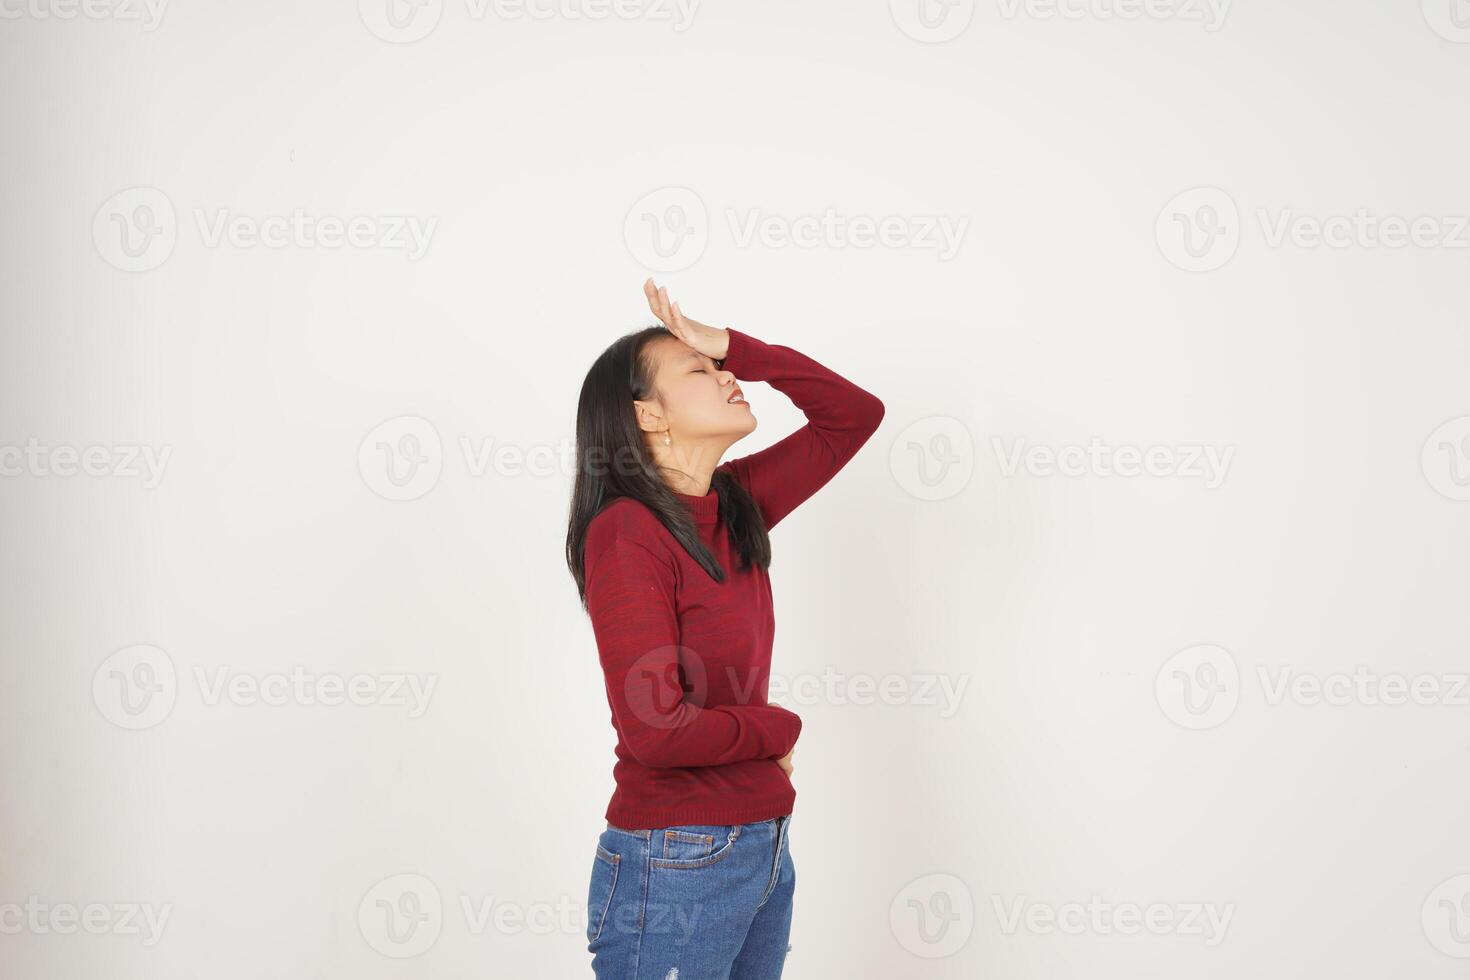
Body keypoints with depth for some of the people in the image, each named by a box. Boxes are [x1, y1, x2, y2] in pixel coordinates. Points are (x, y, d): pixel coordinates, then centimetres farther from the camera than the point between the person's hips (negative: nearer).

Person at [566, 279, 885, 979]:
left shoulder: (735, 505, 6)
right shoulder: (628, 533, -17)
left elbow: (854, 414, 11)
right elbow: (654, 729, -24)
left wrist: (731, 344, -1)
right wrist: (779, 729, -7)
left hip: (765, 849, 7)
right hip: (675, 867, -7)